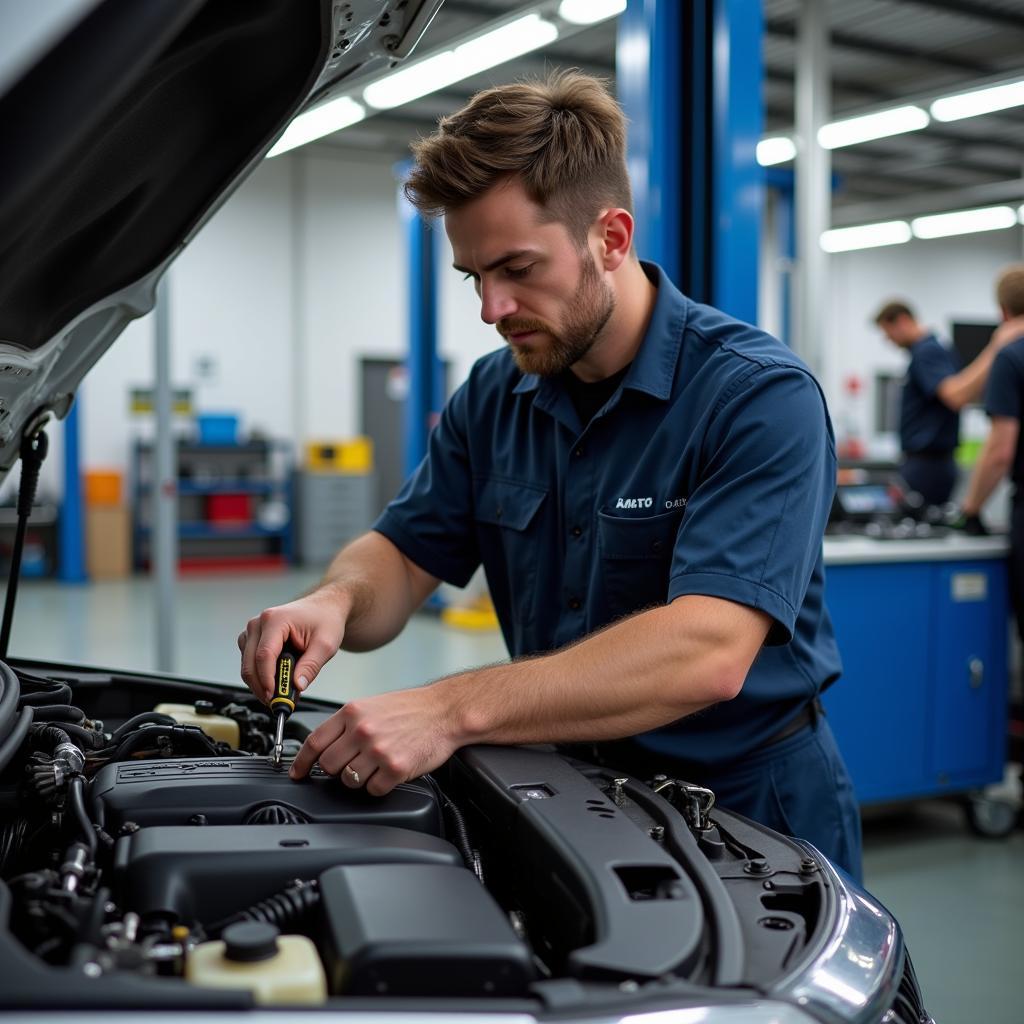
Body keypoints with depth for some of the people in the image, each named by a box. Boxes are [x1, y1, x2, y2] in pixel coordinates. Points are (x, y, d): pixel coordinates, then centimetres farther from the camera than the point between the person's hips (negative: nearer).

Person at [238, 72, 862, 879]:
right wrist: (336, 601, -18)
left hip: (750, 811, -4)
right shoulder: (494, 396, 4)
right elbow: (401, 557, 6)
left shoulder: (761, 396, -18)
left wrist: (455, 710, -36)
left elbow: (707, 653, -30)